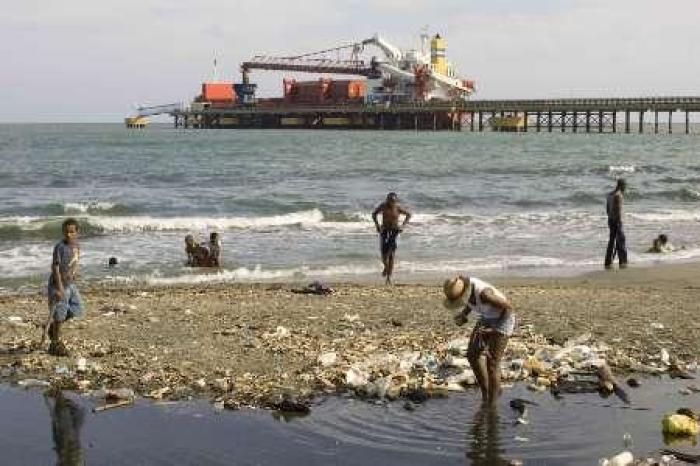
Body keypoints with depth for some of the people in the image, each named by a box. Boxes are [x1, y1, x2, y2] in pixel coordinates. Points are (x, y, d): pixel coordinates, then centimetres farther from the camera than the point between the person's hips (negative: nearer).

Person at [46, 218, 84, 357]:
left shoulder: (76, 245, 5)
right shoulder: (60, 247, -19)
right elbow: (55, 267, -21)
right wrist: (59, 288, -25)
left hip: (70, 284, 8)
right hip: (59, 284, -8)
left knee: (76, 310, 8)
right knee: (59, 313, -2)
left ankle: (53, 326, 27)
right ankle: (55, 344, 10)